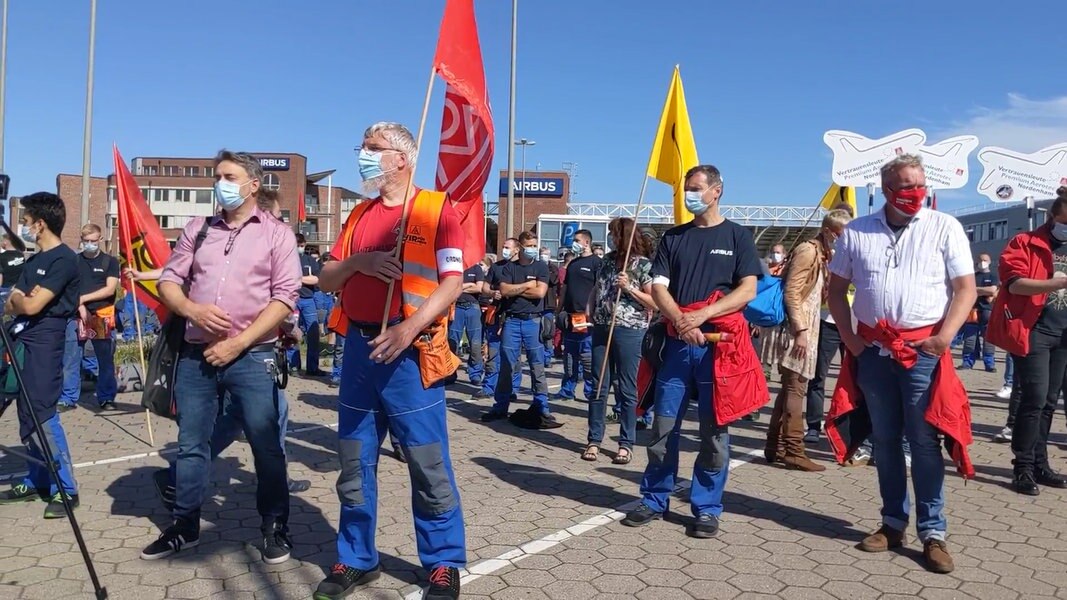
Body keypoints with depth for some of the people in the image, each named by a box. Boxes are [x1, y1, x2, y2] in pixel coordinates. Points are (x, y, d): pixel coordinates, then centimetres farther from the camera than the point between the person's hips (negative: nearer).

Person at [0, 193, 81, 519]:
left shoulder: (64, 259, -12)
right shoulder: (35, 260, 16)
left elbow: (32, 305, -16)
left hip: (44, 343, -9)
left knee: (42, 415, -11)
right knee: (28, 416, 11)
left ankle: (66, 489, -5)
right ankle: (36, 482, 20)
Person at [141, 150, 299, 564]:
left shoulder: (276, 233, 0)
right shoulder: (198, 229, 14)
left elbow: (285, 297, -8)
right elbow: (168, 280, 13)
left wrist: (237, 343, -13)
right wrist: (192, 309, -9)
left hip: (251, 357, -4)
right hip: (195, 355, 4)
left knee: (266, 447, 0)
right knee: (190, 445, 12)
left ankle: (275, 527, 15)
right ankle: (185, 526, 27)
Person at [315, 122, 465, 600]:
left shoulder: (436, 209, -2)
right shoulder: (359, 216, 16)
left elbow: (452, 282, -10)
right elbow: (325, 280, 14)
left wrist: (408, 329, -22)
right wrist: (358, 261, -7)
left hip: (410, 351, -6)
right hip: (360, 347, 6)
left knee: (428, 464, 1)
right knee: (354, 462, 12)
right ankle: (356, 558, 27)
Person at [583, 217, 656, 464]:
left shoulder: (644, 265, -5)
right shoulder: (606, 260, 12)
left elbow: (655, 302, -8)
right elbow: (595, 289, 23)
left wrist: (629, 288, -16)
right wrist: (589, 310, 7)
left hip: (629, 331, -6)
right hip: (601, 328, 6)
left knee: (627, 389, 2)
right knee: (598, 387, 8)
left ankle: (626, 444, 12)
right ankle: (594, 441, 17)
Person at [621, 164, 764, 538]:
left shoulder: (737, 236, 6)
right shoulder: (673, 238, 13)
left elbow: (748, 290, -3)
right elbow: (658, 287, 5)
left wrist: (702, 315, -15)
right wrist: (680, 319, -14)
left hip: (720, 342, -2)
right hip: (677, 342, 3)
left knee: (715, 428, 3)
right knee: (663, 424, 5)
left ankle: (707, 508, 14)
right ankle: (655, 500, 18)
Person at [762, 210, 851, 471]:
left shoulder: (823, 255, 19)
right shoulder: (808, 251, -11)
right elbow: (792, 293, -19)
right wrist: (800, 330, -22)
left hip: (805, 329, 10)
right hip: (796, 330, -10)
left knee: (790, 388, 12)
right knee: (795, 389, -7)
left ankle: (776, 446, 19)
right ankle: (793, 451, -3)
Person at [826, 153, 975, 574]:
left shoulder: (945, 228, 0)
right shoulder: (857, 231, 6)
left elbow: (966, 288, -2)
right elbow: (837, 288, 11)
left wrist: (945, 336, -13)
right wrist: (848, 337, 0)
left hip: (923, 351, -2)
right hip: (872, 349, 3)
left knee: (925, 441, -1)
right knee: (884, 440, 11)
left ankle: (933, 532, 10)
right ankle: (894, 523, 24)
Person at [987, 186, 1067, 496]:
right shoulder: (1025, 243, -4)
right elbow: (1015, 284, -18)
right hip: (1032, 329, -6)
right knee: (1035, 397, -11)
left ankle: (1039, 464, 19)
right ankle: (1023, 467, -3)